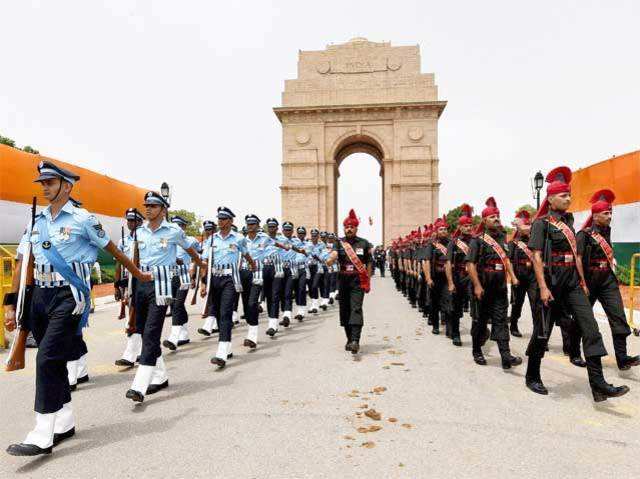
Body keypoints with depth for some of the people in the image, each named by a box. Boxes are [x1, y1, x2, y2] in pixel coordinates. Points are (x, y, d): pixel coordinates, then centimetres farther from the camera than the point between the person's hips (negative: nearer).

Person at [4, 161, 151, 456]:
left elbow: (113, 249, 5)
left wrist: (138, 273, 15)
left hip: (68, 297, -6)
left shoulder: (83, 219, -4)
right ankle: (65, 423, 27)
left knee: (48, 358, -12)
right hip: (40, 296, 6)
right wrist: (10, 304, 5)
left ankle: (42, 436, -5)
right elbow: (22, 264, 10)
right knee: (54, 360, 13)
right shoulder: (36, 222, 12)